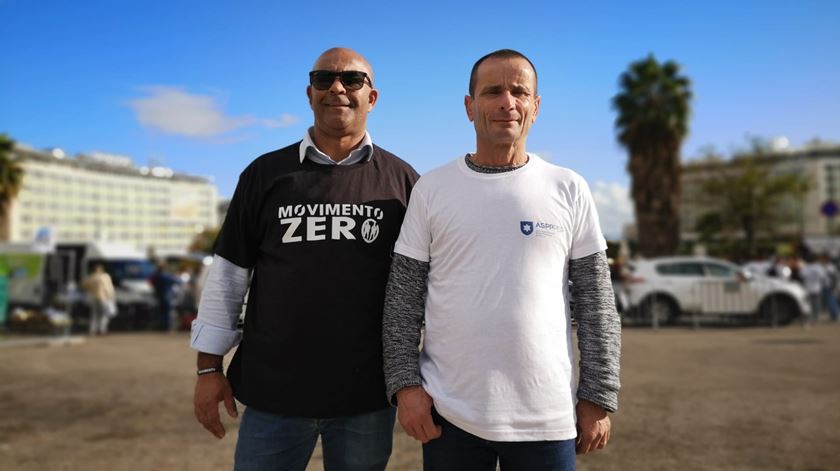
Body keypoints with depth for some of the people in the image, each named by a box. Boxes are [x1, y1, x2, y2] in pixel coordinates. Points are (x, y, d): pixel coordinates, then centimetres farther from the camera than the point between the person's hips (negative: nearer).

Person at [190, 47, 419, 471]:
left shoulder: (402, 181, 1)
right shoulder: (265, 174, 3)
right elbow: (228, 274, 5)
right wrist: (209, 366, 3)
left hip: (367, 395, 0)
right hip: (272, 391, 1)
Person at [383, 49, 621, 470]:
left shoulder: (569, 191, 1)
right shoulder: (431, 189, 1)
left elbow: (596, 303, 3)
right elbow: (403, 297, 1)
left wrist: (598, 397, 0)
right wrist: (404, 383, -6)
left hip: (547, 417, 0)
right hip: (450, 413, 0)